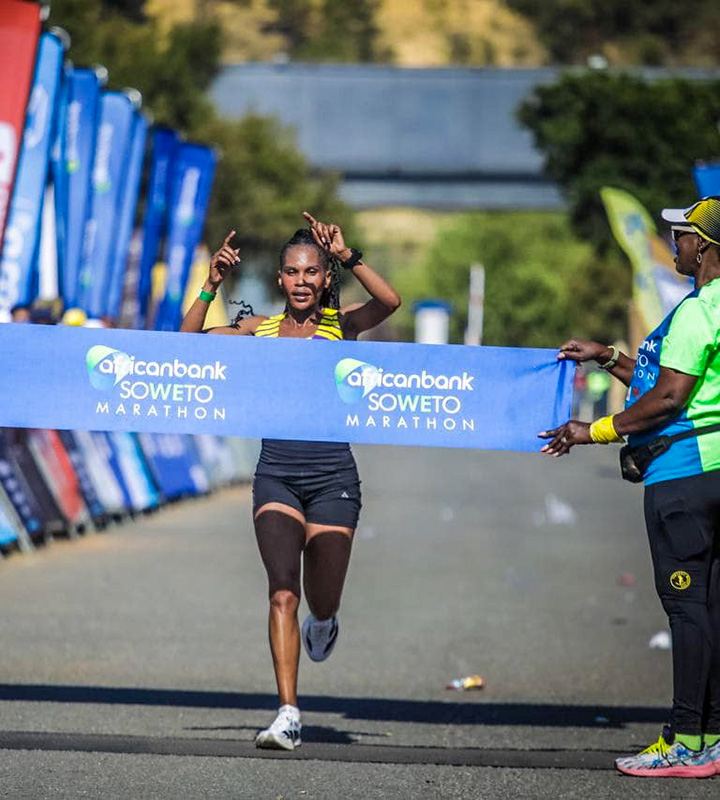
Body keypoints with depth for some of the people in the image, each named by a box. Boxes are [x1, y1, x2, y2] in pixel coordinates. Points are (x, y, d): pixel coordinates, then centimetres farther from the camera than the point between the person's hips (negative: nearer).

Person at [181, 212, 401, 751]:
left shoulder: (341, 326, 5)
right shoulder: (260, 329, 9)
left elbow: (390, 302, -14)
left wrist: (348, 256, -20)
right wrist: (211, 287, -8)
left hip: (332, 475, -1)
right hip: (276, 475, 1)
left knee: (322, 602, 6)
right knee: (283, 593, -14)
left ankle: (323, 623, 45)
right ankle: (289, 715, -16)